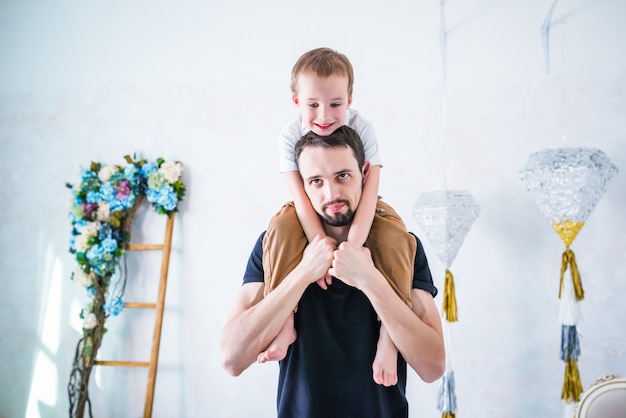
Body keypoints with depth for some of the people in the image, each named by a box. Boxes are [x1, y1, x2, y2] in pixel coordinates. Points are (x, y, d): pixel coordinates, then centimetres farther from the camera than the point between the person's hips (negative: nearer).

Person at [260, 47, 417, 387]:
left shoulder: (362, 129, -20)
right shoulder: (291, 136, -18)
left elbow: (370, 189, -29)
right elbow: (301, 196, -24)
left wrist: (352, 246, -41)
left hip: (356, 206, 0)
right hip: (312, 210, 1)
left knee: (394, 236, -30)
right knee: (282, 226, -31)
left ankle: (389, 334, -25)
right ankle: (284, 324, -25)